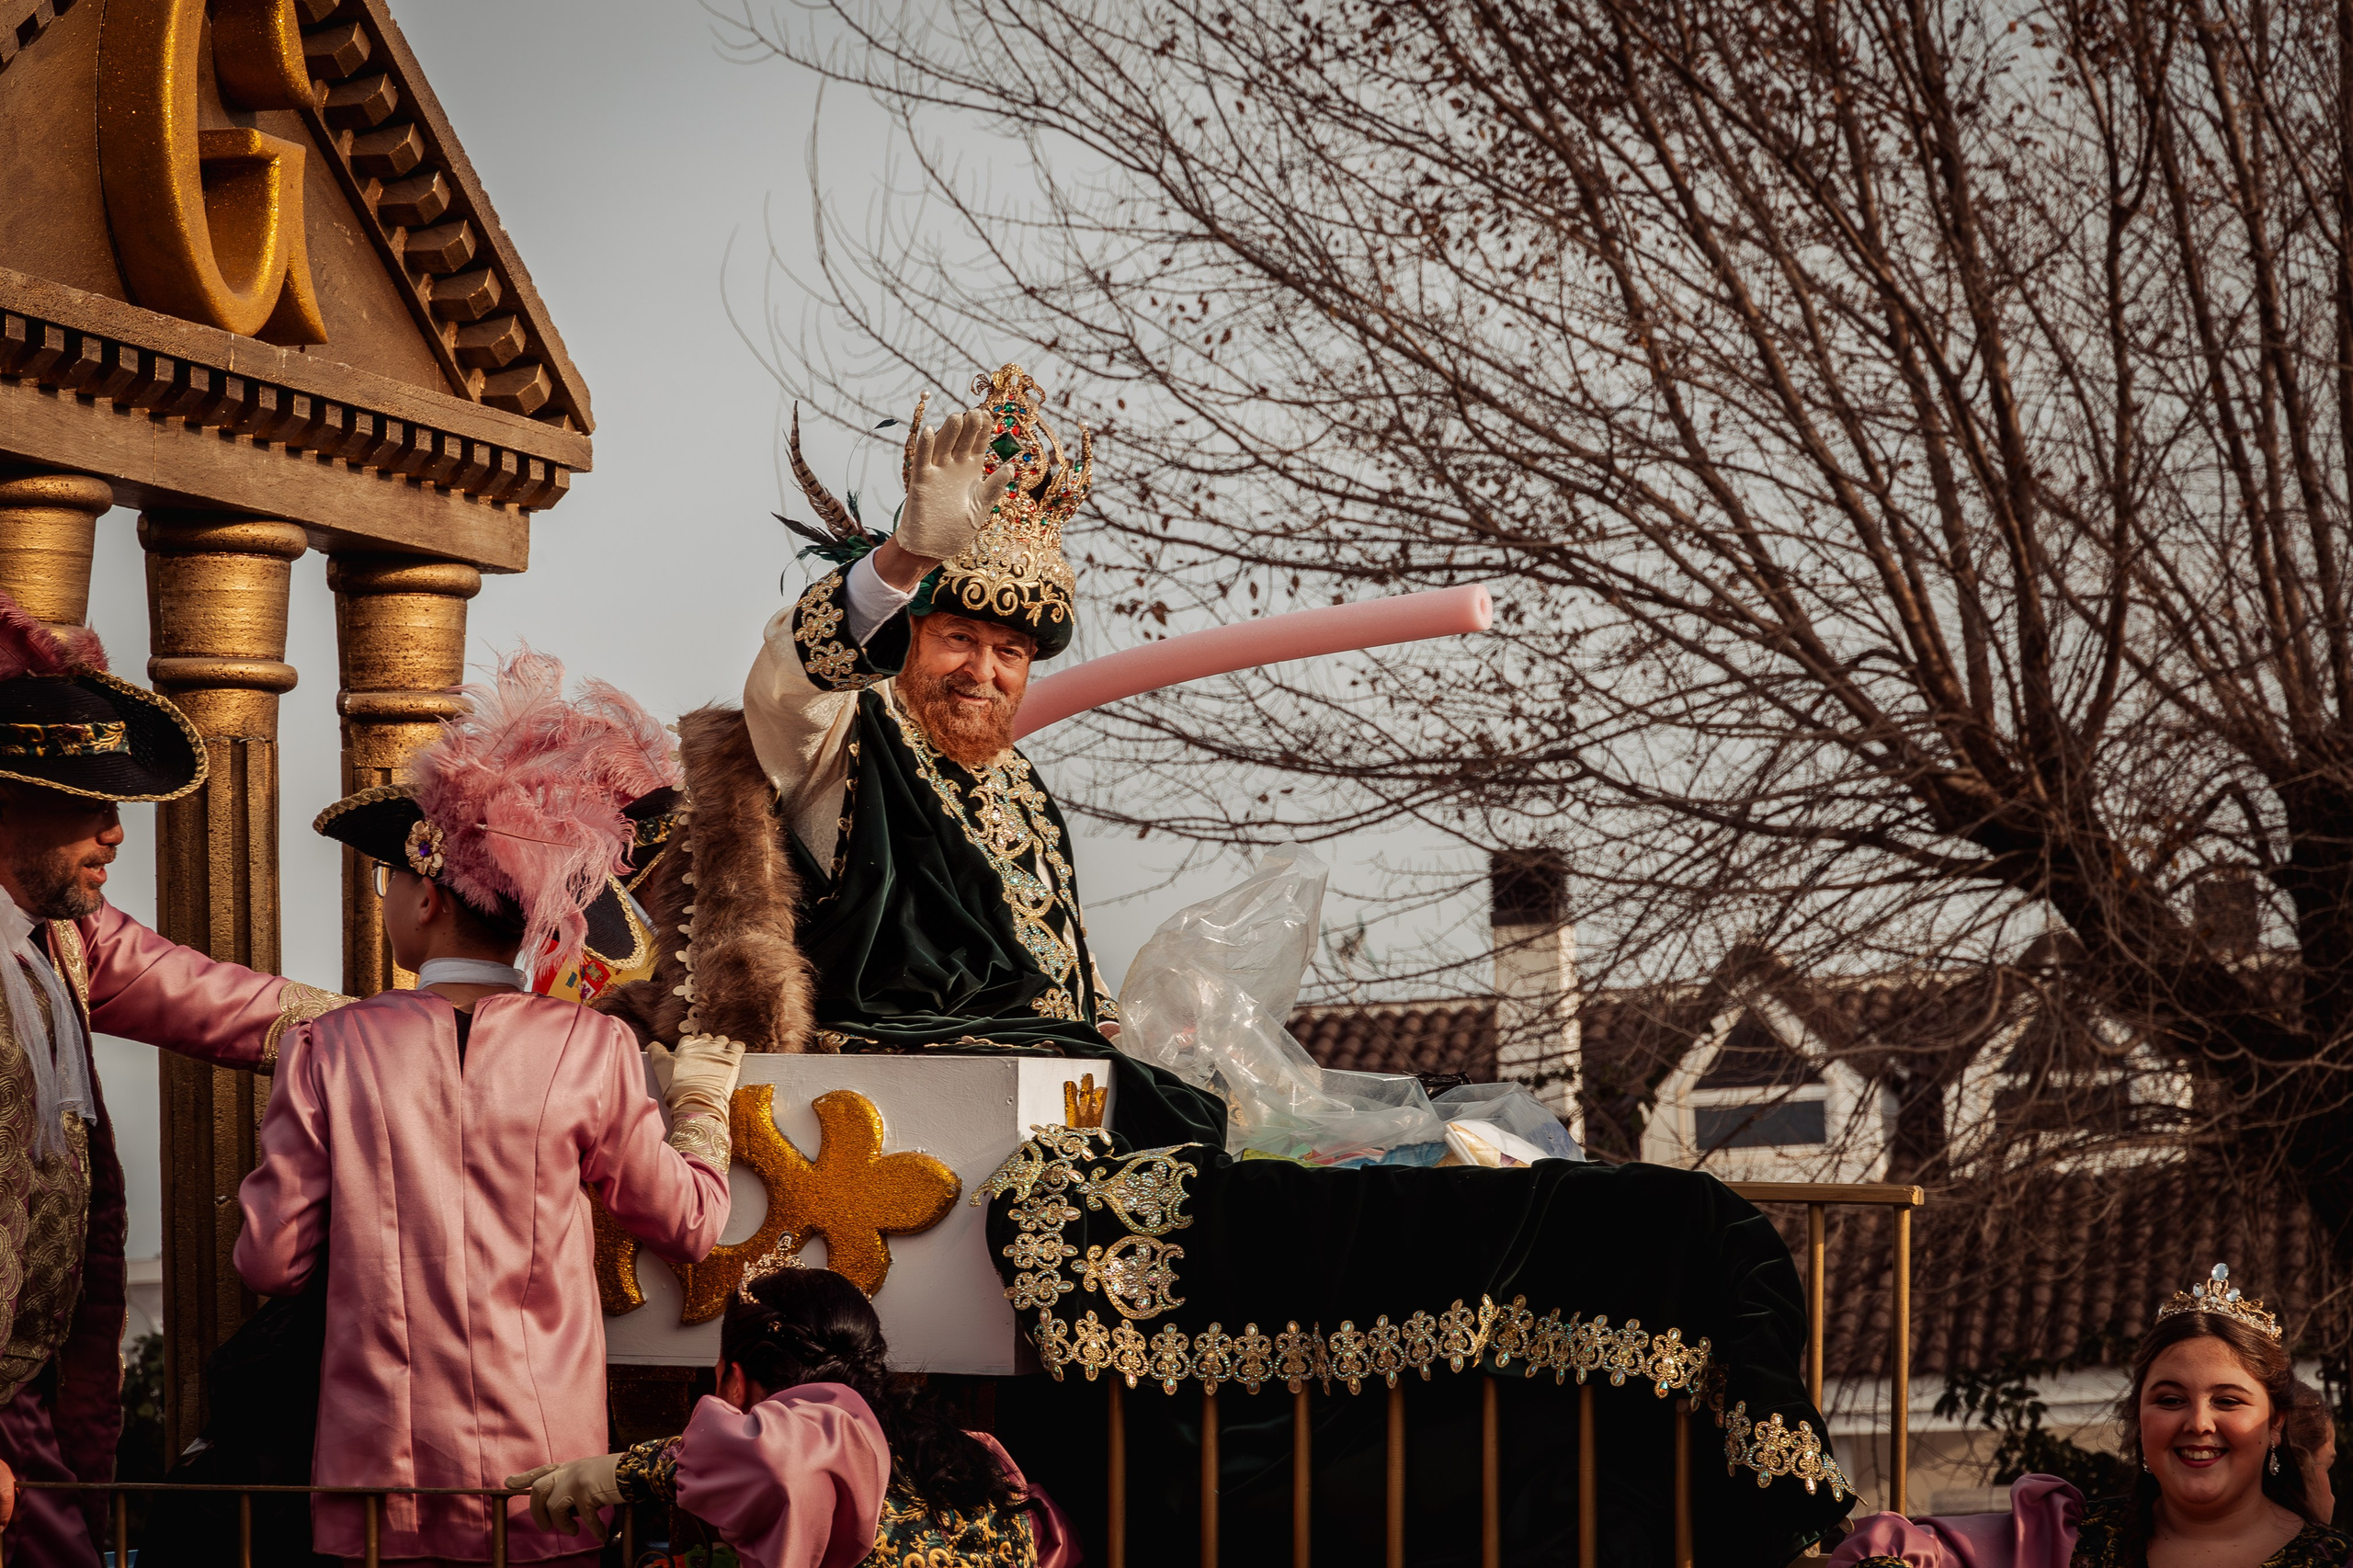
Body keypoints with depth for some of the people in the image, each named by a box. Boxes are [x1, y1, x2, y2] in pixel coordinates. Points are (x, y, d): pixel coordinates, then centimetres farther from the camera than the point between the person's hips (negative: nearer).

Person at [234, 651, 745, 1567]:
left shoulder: (331, 1051, -6)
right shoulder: (591, 1051, -6)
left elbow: (271, 1261, -2)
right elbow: (690, 1224, 7)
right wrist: (698, 1109, 26)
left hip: (380, 1481, 0)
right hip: (540, 1475, 0)